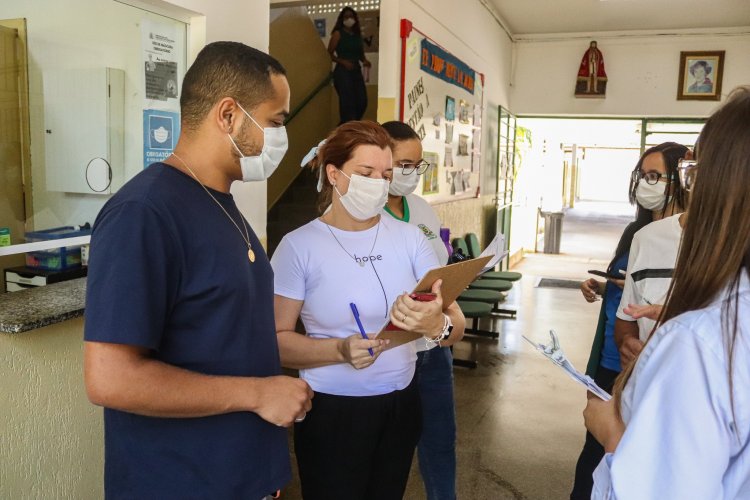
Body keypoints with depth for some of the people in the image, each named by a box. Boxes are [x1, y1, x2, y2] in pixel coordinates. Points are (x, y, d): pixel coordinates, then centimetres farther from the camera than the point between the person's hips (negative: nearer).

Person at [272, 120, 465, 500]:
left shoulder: (409, 238, -2)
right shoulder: (299, 245, -10)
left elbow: (456, 323, -6)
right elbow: (277, 340, -11)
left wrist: (436, 324, -29)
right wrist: (341, 350, -27)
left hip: (400, 404, 4)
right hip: (331, 411, -3)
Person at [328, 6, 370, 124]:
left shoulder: (358, 35, 14)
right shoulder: (338, 34, -1)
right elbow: (329, 54, -4)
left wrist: (365, 61, -1)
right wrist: (343, 62, -16)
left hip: (356, 71, 6)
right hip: (342, 72, -5)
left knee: (362, 102, 0)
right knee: (347, 103, -10)